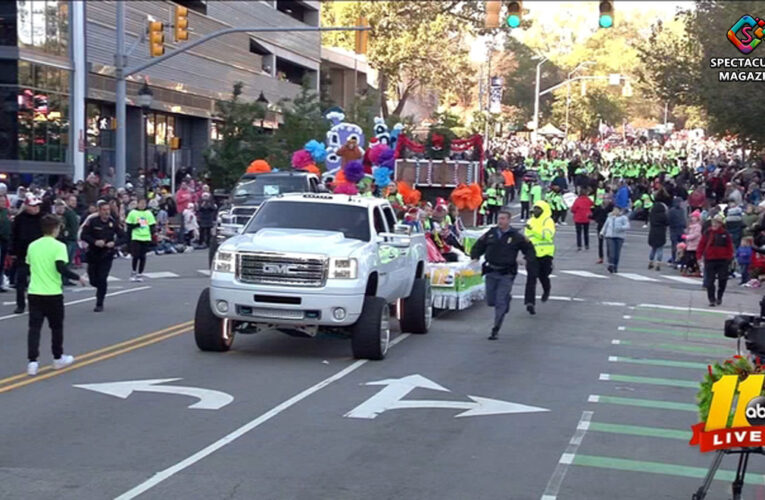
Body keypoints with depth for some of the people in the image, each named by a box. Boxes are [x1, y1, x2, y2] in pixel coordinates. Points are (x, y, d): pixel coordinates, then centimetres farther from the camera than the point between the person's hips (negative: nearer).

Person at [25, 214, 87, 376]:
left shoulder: (32, 246, 6)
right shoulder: (58, 246, -10)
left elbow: (29, 266, 16)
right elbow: (61, 269, -19)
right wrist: (78, 277, -7)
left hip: (34, 292, 4)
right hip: (53, 294, -4)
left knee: (34, 327, 3)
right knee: (56, 326, 13)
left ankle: (32, 361, -6)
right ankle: (58, 358, 25)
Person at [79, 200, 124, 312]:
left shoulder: (113, 222, -3)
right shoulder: (92, 221, -8)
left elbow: (122, 236, 4)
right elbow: (83, 235, -9)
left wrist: (114, 243, -15)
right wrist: (95, 242, -22)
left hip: (107, 255, -1)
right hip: (93, 254, 1)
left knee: (102, 280, -7)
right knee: (93, 280, 7)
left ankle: (99, 304, 4)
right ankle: (101, 289, 41)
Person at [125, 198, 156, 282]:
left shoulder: (149, 213, 8)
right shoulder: (133, 213, 1)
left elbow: (152, 226, 10)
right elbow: (129, 226, 3)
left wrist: (152, 237, 1)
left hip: (146, 238, 2)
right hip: (136, 238, -2)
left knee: (142, 257, 4)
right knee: (136, 256, -7)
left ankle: (140, 274, 13)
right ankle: (134, 272, 14)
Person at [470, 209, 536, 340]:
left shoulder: (516, 236, -3)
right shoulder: (490, 234, 5)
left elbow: (529, 248, 6)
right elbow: (478, 246, 16)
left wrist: (527, 259, -12)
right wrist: (475, 257, -1)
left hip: (506, 274, -4)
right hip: (491, 272, 4)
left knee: (500, 302, -8)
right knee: (490, 301, 9)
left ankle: (495, 330, -2)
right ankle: (507, 299, 42)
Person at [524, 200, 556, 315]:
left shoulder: (548, 221, -5)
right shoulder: (530, 221, 15)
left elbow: (547, 234, -23)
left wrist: (533, 229, -31)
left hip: (545, 254, -4)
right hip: (532, 254, 4)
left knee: (543, 276, 8)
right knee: (531, 277, -9)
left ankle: (546, 290, 43)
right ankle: (530, 302, -14)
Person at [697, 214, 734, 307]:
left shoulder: (725, 233, 0)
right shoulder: (707, 233, 0)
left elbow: (729, 246, 2)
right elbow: (701, 244, 0)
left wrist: (729, 256, -3)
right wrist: (699, 255, -4)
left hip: (722, 260, 0)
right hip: (709, 260, 0)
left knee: (722, 280, 6)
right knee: (709, 281, -2)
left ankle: (719, 297, 25)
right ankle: (712, 300, 5)